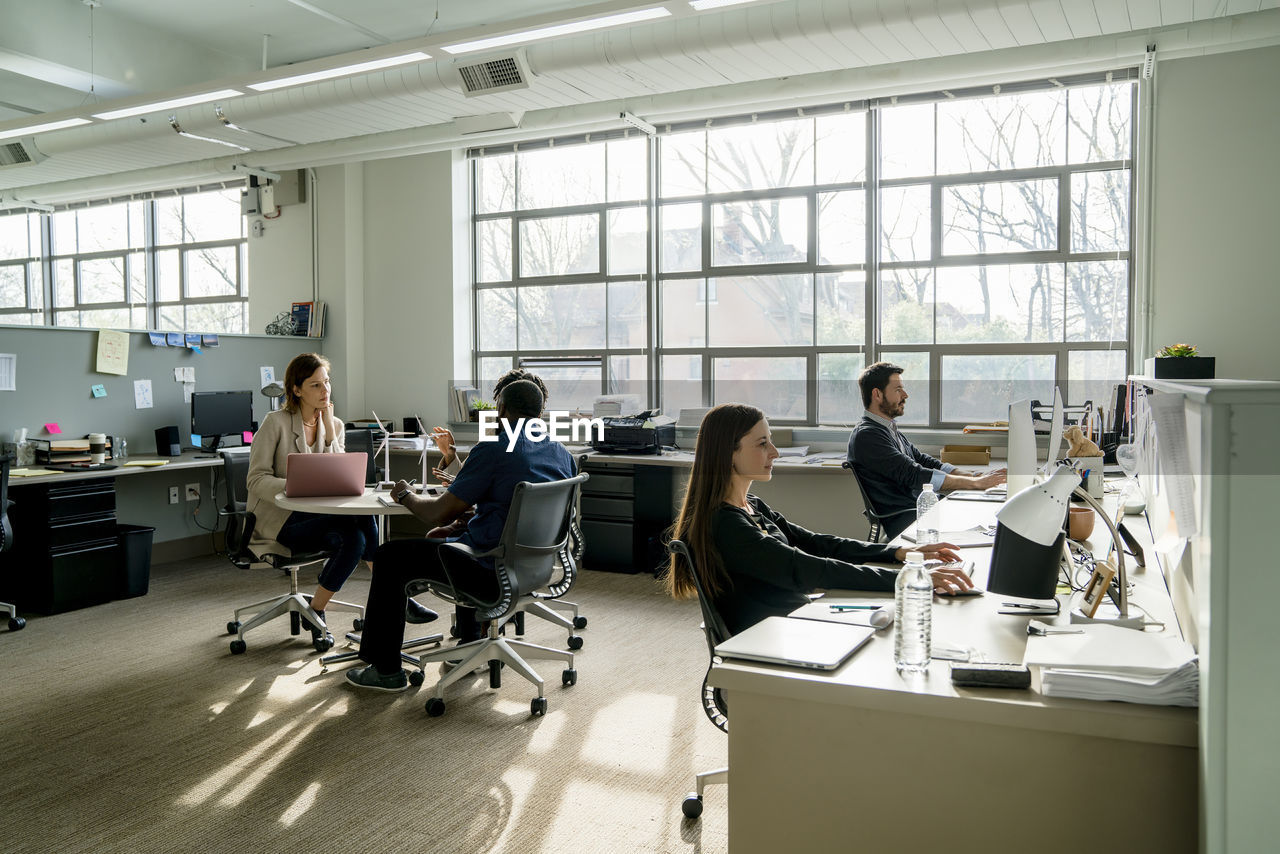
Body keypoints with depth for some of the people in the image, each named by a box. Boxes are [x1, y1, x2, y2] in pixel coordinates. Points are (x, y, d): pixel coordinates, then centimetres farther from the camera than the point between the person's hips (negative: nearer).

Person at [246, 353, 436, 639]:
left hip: (318, 516, 5)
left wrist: (329, 430, -8)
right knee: (360, 517, -28)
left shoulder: (334, 425, 10)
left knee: (354, 538, -30)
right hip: (279, 519, -5)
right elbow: (257, 479, -10)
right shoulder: (276, 423, -5)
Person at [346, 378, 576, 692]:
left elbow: (440, 513, -14)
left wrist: (406, 495, 8)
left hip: (496, 571, -8)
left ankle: (386, 669, 17)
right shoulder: (563, 454, 6)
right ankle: (471, 647, 39)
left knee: (390, 557, 10)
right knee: (460, 532, 37)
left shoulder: (493, 450, -17)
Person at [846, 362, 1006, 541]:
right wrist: (976, 483, -17)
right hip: (902, 522, -9)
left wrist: (977, 476, 3)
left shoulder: (891, 431, 20)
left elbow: (925, 461, 16)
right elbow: (913, 475, -19)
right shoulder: (866, 435, -13)